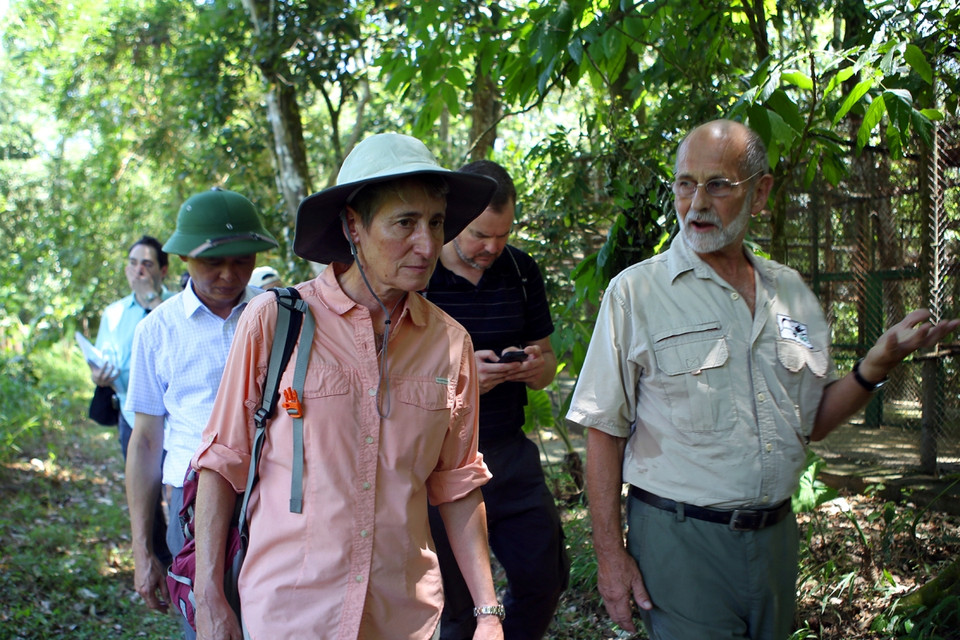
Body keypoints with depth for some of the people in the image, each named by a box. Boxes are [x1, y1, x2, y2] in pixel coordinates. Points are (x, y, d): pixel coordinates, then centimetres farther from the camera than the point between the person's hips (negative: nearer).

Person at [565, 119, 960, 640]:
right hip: (678, 538, -5)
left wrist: (878, 364, -4)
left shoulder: (792, 293, 7)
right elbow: (604, 431, -8)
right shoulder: (635, 293, -7)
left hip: (775, 535, 5)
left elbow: (810, 423, 12)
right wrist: (610, 554, -11)